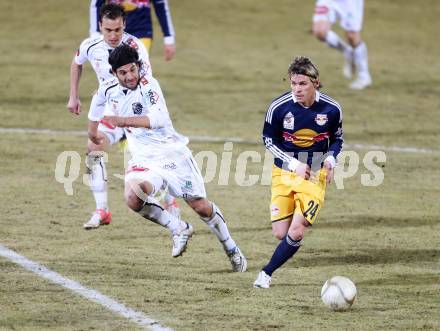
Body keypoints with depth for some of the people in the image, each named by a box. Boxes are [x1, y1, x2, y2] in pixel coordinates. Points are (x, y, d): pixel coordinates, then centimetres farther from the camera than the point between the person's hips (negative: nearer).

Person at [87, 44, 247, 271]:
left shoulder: (148, 85, -19)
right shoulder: (109, 89, -2)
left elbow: (160, 119, -35)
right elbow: (98, 100, 25)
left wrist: (123, 121, -45)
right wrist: (92, 130, 37)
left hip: (172, 154, -4)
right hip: (143, 159, 4)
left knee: (201, 207, 2)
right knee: (133, 198, -27)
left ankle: (231, 249, 28)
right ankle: (178, 229, -3)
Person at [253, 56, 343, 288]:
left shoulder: (331, 109, -11)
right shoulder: (279, 107, -14)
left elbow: (337, 139, 8)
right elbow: (268, 139, -1)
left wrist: (330, 158, -13)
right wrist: (293, 164, -12)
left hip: (315, 175, 0)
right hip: (284, 173, 0)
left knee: (296, 232, -13)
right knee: (280, 233, -3)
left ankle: (266, 273, 4)